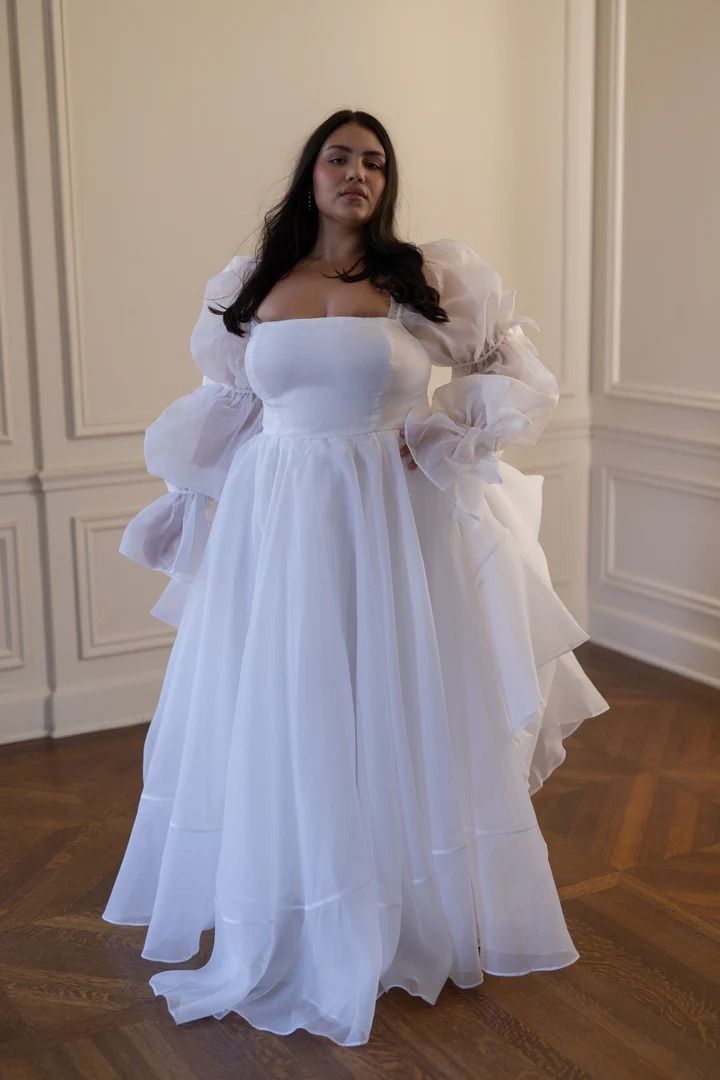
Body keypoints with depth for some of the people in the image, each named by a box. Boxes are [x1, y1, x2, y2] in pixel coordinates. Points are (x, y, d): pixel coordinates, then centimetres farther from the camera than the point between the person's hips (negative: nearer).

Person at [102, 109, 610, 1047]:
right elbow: (221, 416, 15)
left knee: (393, 717, 7)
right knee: (279, 722, 10)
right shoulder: (251, 288, 5)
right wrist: (184, 509, 14)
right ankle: (284, 933, 29)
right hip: (275, 531, 2)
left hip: (395, 530, -2)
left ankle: (416, 919, 27)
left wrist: (450, 432, -8)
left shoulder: (429, 280, -2)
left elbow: (516, 373, 6)